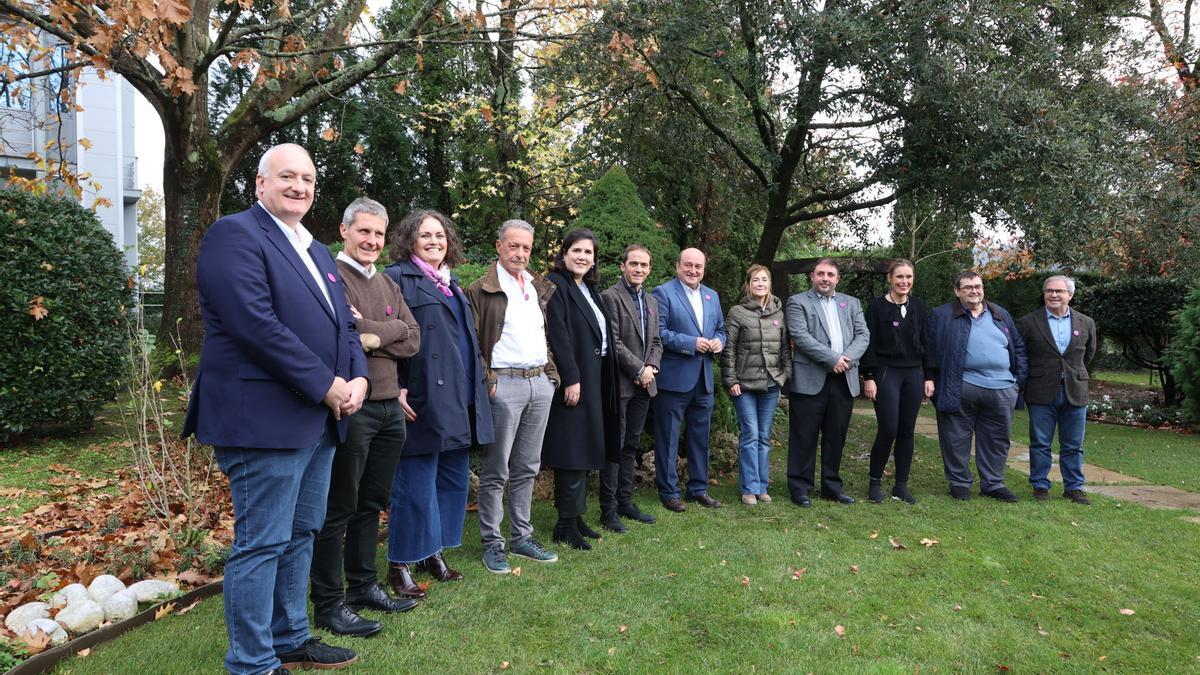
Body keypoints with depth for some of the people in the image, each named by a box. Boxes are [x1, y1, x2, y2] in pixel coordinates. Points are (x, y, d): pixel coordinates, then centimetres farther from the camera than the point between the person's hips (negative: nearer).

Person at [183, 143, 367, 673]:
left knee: (299, 537, 18)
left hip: (320, 419, 9)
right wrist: (326, 386, -18)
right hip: (265, 420, -9)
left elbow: (344, 324, 16)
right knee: (262, 544, 1)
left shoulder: (318, 252, 19)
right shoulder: (234, 234, -9)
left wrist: (357, 377, -4)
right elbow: (256, 323, -20)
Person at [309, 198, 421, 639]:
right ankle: (329, 603, 13)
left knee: (371, 504, 16)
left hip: (390, 406, 8)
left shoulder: (388, 285, 16)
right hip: (350, 408, -7)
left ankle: (363, 585, 30)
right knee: (338, 509, 2)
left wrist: (374, 335, -10)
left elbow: (413, 339, 6)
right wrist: (390, 334, -9)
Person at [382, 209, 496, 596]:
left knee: (453, 480, 13)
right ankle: (400, 564, 12)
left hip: (459, 400, 8)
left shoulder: (450, 284, 19)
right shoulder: (397, 278, -5)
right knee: (415, 485, -2)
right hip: (422, 400, -8)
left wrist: (479, 383, 19)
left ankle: (434, 551, 27)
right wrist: (396, 389, -18)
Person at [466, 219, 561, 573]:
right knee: (496, 471, 1)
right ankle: (492, 543, 12)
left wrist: (552, 372, 11)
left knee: (527, 467, 13)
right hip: (504, 385, -6)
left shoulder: (540, 288, 16)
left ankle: (522, 537, 23)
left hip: (540, 383, 6)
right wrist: (486, 380, -13)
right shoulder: (482, 290, -3)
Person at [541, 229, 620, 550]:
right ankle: (566, 525, 5)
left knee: (584, 450, 12)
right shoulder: (555, 285, -10)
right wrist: (571, 379, -22)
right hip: (572, 379, -9)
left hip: (593, 379, 9)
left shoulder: (589, 289, 16)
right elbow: (557, 335, -18)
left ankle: (575, 516, 21)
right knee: (573, 451, -5)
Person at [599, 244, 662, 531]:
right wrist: (639, 369, -14)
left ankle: (625, 502, 23)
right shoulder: (610, 296, -8)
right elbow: (613, 341, -14)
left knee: (631, 445, 13)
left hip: (643, 385, 7)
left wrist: (651, 367, -1)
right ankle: (608, 510, 6)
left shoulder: (651, 301, 16)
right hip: (620, 384, -7)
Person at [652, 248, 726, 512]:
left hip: (704, 380, 7)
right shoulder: (663, 293, -7)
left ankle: (699, 489, 27)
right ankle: (668, 492, 13)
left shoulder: (712, 296, 15)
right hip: (673, 378, -6)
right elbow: (658, 332, -15)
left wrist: (718, 341, -2)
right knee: (668, 438, 3)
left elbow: (720, 329, 20)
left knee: (700, 437, 15)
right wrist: (691, 343, -19)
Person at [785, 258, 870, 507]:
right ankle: (800, 487, 10)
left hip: (844, 380, 5)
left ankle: (832, 485, 23)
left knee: (836, 436, 12)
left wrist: (847, 359, -11)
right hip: (810, 380, -4)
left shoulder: (851, 304, 17)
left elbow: (863, 335, 7)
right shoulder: (798, 302, 1)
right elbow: (801, 336, -11)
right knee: (804, 437, 0)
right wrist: (832, 359, -16)